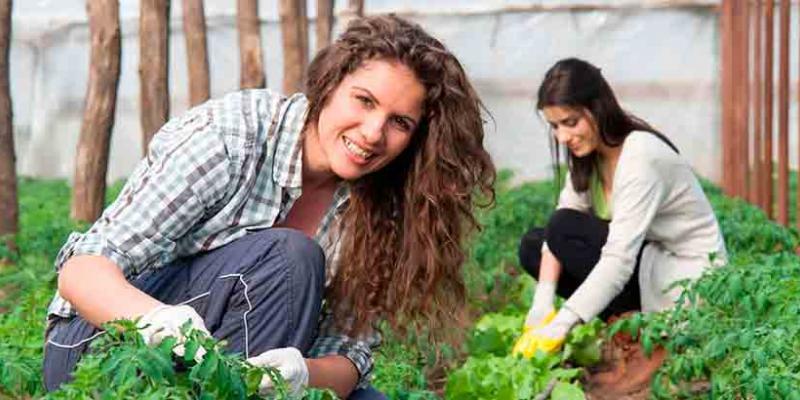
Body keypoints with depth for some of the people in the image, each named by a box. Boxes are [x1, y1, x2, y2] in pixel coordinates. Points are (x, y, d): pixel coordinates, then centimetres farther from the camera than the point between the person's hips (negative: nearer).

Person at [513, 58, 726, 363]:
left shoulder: (642, 157, -25)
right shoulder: (588, 154, 1)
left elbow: (619, 260, -32)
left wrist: (559, 326, -37)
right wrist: (542, 303, -19)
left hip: (688, 278, -9)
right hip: (641, 262, 9)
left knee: (566, 229, -22)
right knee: (531, 246, 0)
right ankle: (631, 315, -4)